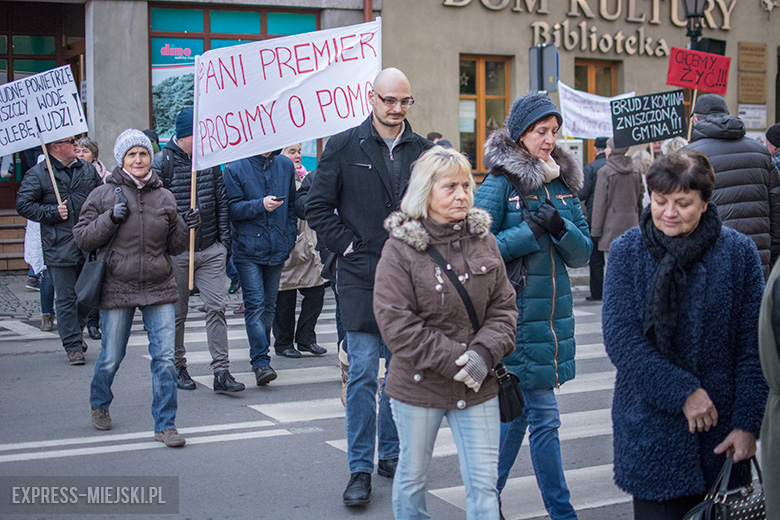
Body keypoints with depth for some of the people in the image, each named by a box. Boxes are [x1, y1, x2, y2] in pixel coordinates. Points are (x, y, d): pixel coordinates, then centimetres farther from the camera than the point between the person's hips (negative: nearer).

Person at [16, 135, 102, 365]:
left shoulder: (88, 169, 11)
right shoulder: (37, 174, -3)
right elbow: (23, 205, -5)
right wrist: (53, 212, -13)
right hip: (59, 248, -4)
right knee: (65, 298, 1)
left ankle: (75, 330, 36)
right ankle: (73, 346, 10)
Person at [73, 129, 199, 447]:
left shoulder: (164, 197, 7)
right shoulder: (103, 195, 0)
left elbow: (174, 247, 13)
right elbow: (83, 239, -2)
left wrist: (186, 227, -7)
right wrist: (111, 218, -15)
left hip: (159, 289, 2)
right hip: (117, 288, -1)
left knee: (165, 357, -5)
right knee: (111, 357, 11)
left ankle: (165, 425, 4)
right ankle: (99, 404, 40)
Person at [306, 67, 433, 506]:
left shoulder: (423, 151, 8)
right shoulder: (344, 147, 0)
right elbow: (318, 208, 1)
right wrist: (349, 246, -6)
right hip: (361, 277, -3)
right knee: (363, 372, -4)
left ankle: (392, 455, 24)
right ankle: (360, 468, 5)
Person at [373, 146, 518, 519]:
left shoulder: (483, 240, 4)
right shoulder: (400, 247, -9)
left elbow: (503, 305, 6)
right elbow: (395, 323, -14)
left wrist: (485, 353, -11)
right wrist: (452, 360, -16)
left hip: (478, 387, 3)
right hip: (419, 385, -3)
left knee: (483, 482, 4)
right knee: (412, 476, 15)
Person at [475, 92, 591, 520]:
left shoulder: (563, 184, 12)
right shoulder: (499, 183, -8)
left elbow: (583, 252, 9)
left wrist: (560, 228, -11)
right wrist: (532, 232, -16)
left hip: (552, 315, 7)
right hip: (517, 316, -6)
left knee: (516, 410, 14)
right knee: (544, 416, -3)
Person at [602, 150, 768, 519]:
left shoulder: (739, 252, -2)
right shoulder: (628, 252, -3)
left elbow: (753, 348, -1)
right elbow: (620, 337, -11)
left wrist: (747, 423, -7)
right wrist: (683, 392, -18)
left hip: (721, 433, 1)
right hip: (651, 430, -1)